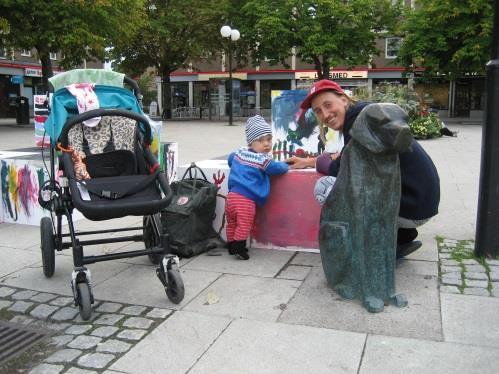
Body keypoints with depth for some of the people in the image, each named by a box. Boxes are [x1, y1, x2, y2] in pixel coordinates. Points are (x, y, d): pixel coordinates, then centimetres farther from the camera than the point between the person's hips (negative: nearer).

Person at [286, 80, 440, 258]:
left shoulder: (359, 114, -15)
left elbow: (342, 171, -15)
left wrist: (319, 161, 6)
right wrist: (307, 161, 27)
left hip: (411, 205, -10)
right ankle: (402, 237, 20)